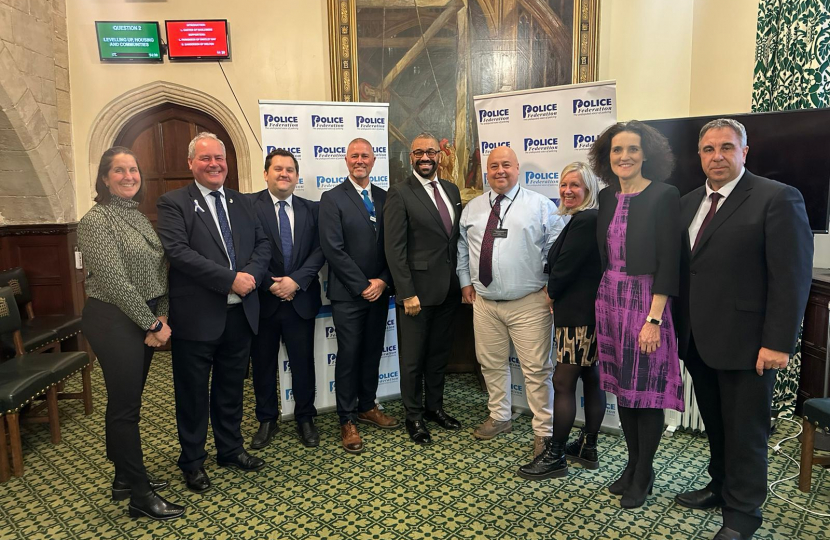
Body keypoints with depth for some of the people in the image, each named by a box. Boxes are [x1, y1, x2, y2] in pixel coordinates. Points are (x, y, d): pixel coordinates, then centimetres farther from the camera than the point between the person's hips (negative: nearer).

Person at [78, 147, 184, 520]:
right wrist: (153, 324, -15)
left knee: (126, 402, 17)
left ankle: (125, 478, 31)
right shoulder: (96, 220, -12)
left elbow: (157, 271, 9)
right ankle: (140, 495, 12)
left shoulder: (138, 217, 11)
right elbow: (115, 281, -19)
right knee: (125, 407, 1)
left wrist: (161, 316, -3)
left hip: (143, 319, 8)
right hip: (114, 320, -7)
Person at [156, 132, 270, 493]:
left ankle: (230, 450, 36)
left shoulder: (241, 202, 13)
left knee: (231, 388, 18)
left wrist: (251, 274, -13)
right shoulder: (173, 203, -5)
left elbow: (262, 244, 7)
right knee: (193, 393, 10)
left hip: (240, 313, 5)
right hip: (197, 316, -5)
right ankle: (192, 462, 27)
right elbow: (178, 252, -18)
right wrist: (230, 279, -22)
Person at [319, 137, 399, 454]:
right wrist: (362, 286, -14)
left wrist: (383, 281, -7)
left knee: (373, 353, 14)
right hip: (348, 294, -4)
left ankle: (367, 407, 31)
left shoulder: (384, 198, 9)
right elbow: (333, 249, -13)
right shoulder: (332, 198, -5)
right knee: (349, 356, 3)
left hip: (379, 291, 5)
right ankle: (347, 421, 16)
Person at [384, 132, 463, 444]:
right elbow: (395, 248, -13)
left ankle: (435, 407, 34)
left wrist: (463, 280, 8)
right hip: (418, 290, -6)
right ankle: (414, 416, 24)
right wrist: (407, 293, -17)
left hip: (449, 289, 6)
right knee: (413, 358, 7)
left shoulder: (451, 190, 10)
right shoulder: (400, 194, -9)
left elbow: (457, 237, 13)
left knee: (440, 352, 18)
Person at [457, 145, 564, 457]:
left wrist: (551, 287, -9)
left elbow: (556, 250, -3)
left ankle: (544, 432, 15)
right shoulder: (473, 208, 11)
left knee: (537, 369, 1)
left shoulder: (541, 205, -1)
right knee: (491, 364, 15)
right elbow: (462, 247, 16)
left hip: (529, 303, -4)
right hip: (484, 302, 4)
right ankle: (499, 418, 35)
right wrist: (465, 281, 10)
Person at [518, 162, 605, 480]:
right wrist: (554, 292, 4)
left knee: (562, 382, -4)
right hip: (589, 311, 10)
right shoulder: (585, 219, 15)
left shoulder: (585, 221, -17)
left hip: (579, 314, -10)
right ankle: (588, 447, 27)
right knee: (591, 379, 15)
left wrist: (550, 294, -1)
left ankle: (554, 456, 5)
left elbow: (565, 267, -17)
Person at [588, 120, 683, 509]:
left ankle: (643, 476, 23)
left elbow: (668, 263, -14)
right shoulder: (607, 196, 8)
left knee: (646, 392, 5)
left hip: (645, 302, -6)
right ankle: (634, 464, 32)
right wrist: (604, 298, 7)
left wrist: (654, 319, -18)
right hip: (609, 300, 6)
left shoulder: (664, 196, -10)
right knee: (621, 388, 14)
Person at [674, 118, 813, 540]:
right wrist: (679, 328, 7)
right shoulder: (688, 203, 11)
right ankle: (720, 488, 38)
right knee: (715, 425, 19)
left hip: (745, 343, -6)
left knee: (745, 430, 9)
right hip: (698, 342, 6)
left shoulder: (777, 198, -9)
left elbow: (792, 278, -13)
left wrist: (778, 343, -16)